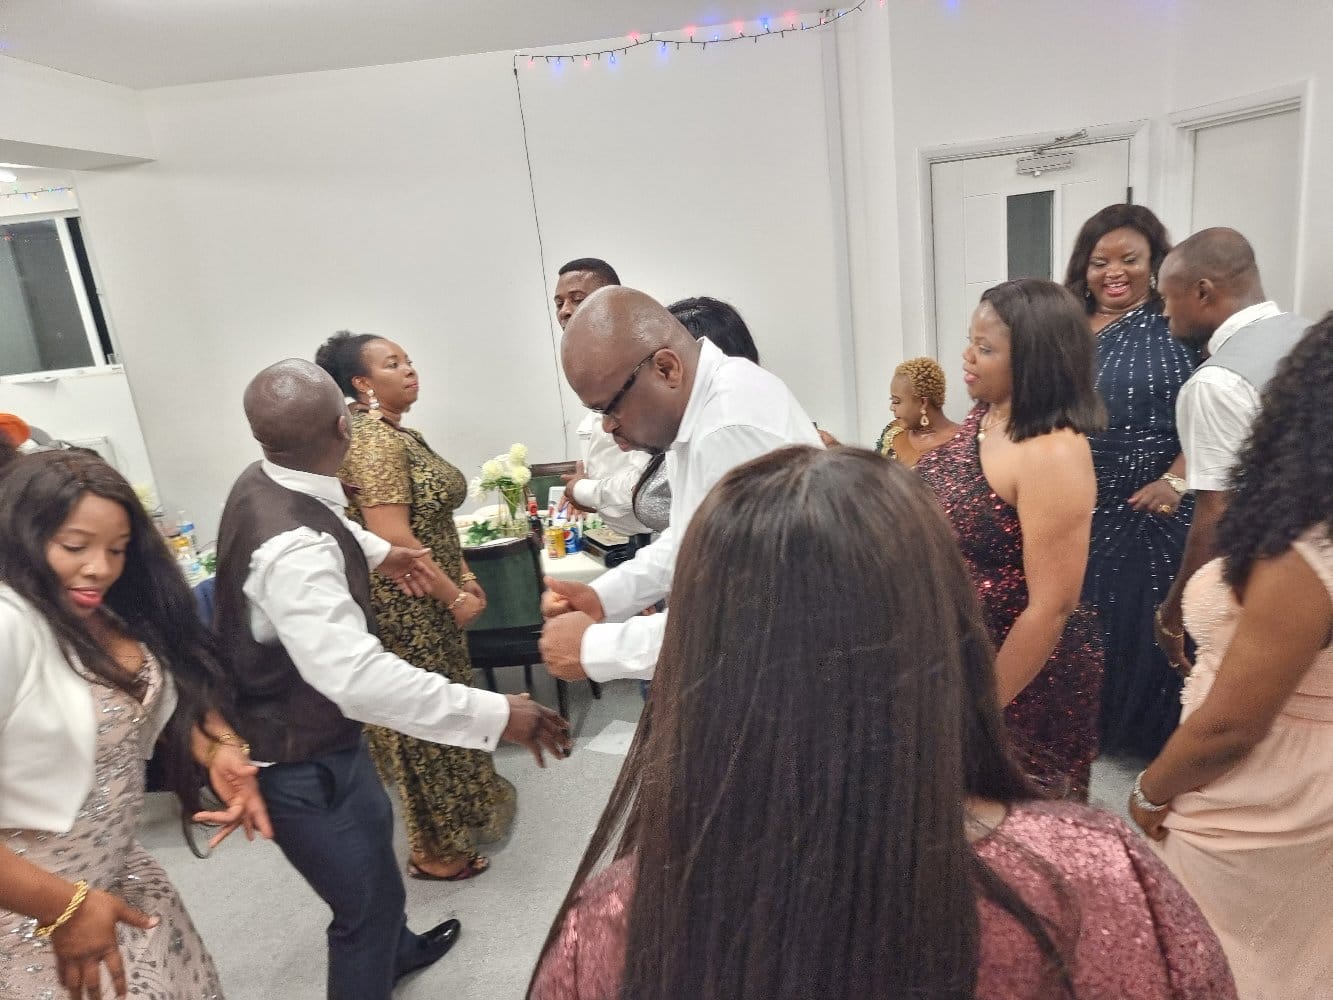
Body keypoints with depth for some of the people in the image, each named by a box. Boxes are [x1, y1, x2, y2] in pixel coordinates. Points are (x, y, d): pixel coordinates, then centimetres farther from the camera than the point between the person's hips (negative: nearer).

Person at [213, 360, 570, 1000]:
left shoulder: (262, 482, -7)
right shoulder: (292, 549, -39)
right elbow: (359, 677, -48)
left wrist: (377, 552, 25)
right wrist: (495, 714, -46)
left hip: (293, 725, 11)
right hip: (299, 757, -11)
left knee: (372, 834, 31)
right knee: (369, 894, 7)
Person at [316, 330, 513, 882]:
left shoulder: (401, 433, 10)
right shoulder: (372, 441, -21)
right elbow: (393, 540, -27)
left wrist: (464, 575, 9)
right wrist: (454, 597, -18)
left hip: (431, 600, 10)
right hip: (403, 607, -10)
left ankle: (459, 818, 41)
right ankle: (435, 851, 24)